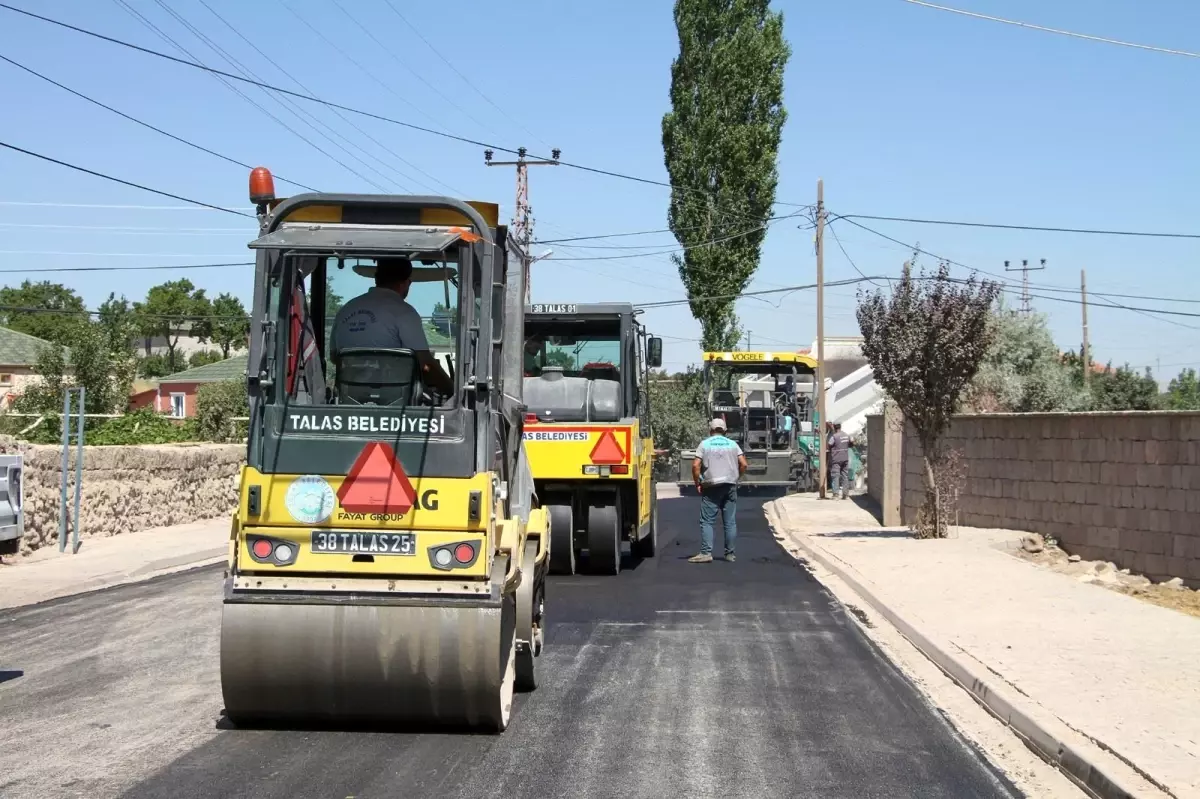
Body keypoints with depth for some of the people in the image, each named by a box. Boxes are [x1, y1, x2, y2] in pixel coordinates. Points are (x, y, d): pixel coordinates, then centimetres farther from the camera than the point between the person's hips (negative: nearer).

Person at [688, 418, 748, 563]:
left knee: (707, 521, -2)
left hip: (711, 487, -3)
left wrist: (697, 483, 3)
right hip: (730, 486, 3)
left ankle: (706, 553, -11)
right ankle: (730, 554, 10)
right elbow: (743, 464, 2)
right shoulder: (732, 444, 9)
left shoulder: (705, 444, 2)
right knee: (730, 522, 7)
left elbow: (695, 465, -7)